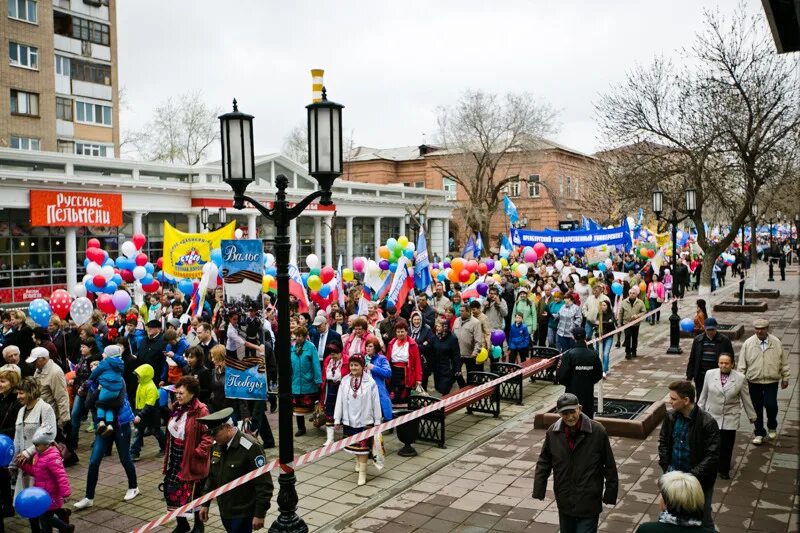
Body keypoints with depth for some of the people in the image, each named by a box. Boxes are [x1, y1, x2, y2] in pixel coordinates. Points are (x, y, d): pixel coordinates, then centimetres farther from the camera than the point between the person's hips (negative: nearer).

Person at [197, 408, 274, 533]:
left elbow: (264, 484, -20)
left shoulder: (250, 447, -22)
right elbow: (212, 477, 15)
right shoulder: (217, 445, 1)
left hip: (243, 513, -7)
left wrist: (259, 514, -18)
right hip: (224, 511, 7)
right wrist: (205, 504, 14)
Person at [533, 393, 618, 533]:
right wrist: (539, 490, -2)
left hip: (588, 503, -4)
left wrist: (610, 493, -2)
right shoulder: (553, 432, -6)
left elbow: (609, 465, -6)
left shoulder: (598, 431, -15)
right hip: (564, 501, 4)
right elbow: (543, 463, 3)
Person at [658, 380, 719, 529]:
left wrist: (692, 476, -22)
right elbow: (663, 442, 9)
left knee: (702, 518, 12)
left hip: (699, 480, -4)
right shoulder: (671, 417, -5)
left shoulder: (707, 422, -21)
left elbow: (712, 455, -19)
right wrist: (666, 467, -2)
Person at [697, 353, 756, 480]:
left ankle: (724, 470, 24)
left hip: (730, 419, 0)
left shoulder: (740, 378, -5)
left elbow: (746, 398, 5)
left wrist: (751, 416, 12)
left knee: (726, 446, 5)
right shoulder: (710, 374, -3)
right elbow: (704, 395, 6)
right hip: (712, 416, 1)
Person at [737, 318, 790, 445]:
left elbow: (784, 362, 6)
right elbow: (742, 364, 1)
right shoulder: (748, 344, -4)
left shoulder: (776, 343, -2)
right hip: (754, 382, 1)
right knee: (757, 408, 7)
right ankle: (759, 433, 23)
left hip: (771, 382, -1)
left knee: (771, 405, -9)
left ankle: (772, 427, 22)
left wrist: (785, 378, 7)